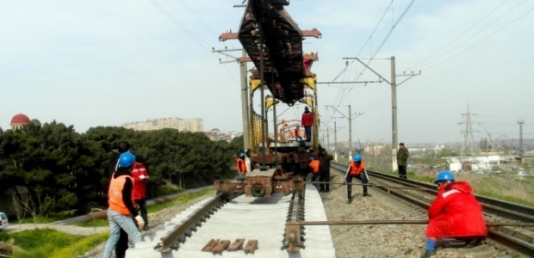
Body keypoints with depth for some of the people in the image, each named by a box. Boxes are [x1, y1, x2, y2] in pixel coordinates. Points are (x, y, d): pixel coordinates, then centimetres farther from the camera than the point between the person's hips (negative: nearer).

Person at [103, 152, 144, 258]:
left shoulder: (115, 175, 3)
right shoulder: (127, 179, -21)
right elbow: (126, 200, -24)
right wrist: (136, 215, -23)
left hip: (111, 211, 8)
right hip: (121, 214, -8)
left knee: (114, 236, 17)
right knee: (135, 236, -3)